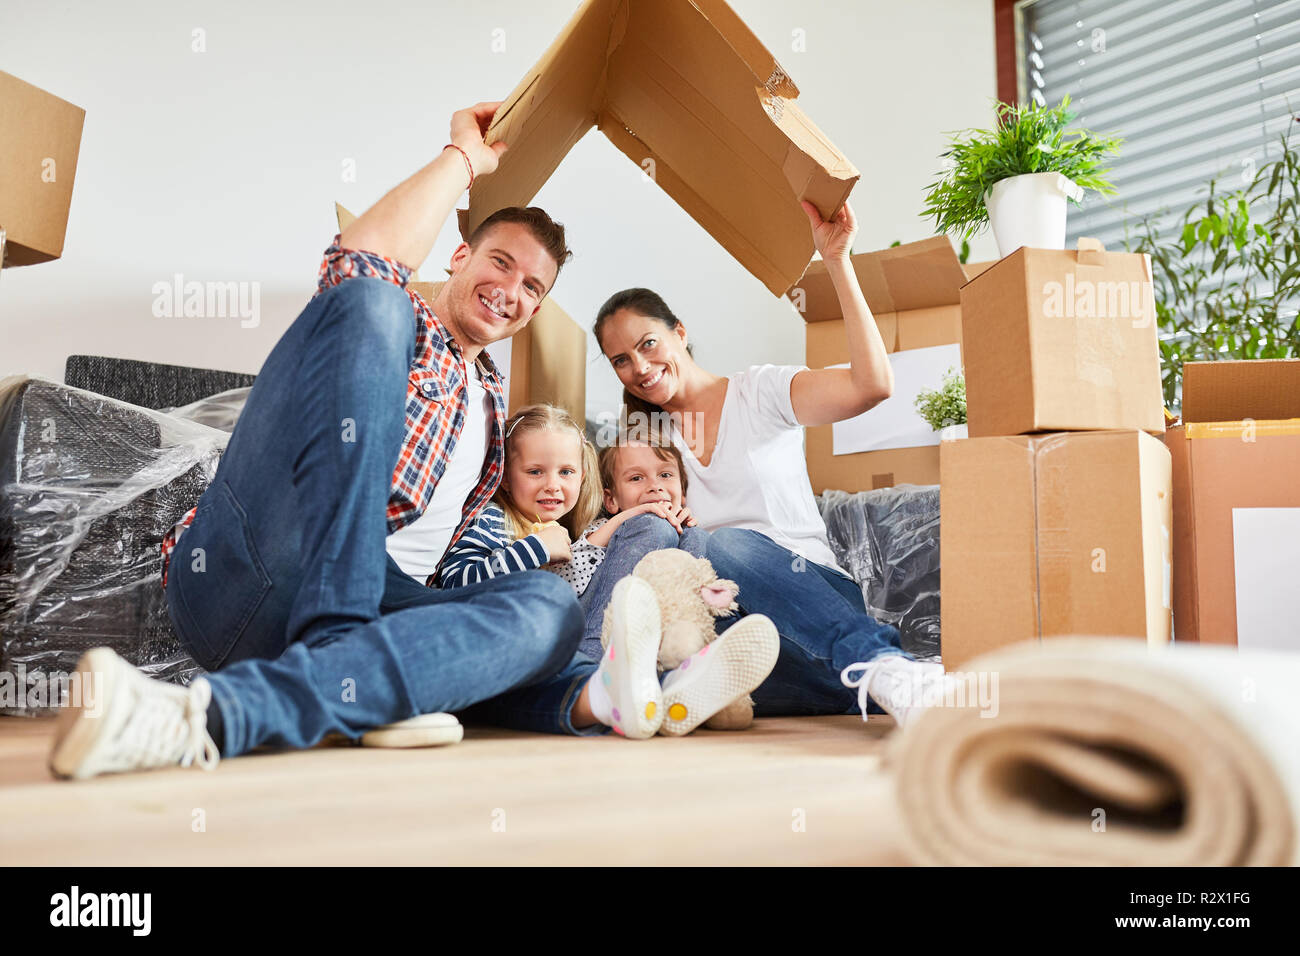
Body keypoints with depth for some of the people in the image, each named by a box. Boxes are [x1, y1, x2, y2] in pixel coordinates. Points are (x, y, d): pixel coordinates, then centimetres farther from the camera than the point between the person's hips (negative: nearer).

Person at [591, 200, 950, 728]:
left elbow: (872, 385, -10)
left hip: (811, 593, -2)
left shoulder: (758, 392, 8)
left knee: (728, 546, -36)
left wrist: (837, 260, -13)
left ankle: (877, 671, -52)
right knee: (645, 532, -25)